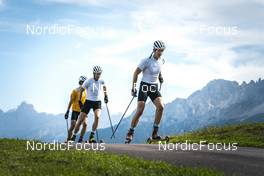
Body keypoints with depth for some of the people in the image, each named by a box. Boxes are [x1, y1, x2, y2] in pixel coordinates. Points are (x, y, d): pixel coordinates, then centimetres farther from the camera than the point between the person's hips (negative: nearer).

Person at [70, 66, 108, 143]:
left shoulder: (101, 81, -2)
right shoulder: (88, 81, -12)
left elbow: (104, 87, 22)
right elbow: (81, 90, -1)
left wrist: (106, 96, 15)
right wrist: (79, 101, -5)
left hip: (97, 102, 1)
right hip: (88, 101, -1)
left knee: (97, 117, -27)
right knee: (80, 120, -2)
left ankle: (92, 136, -20)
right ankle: (74, 136, 17)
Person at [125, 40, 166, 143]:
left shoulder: (161, 61, 2)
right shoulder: (146, 61, -15)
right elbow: (136, 73, -8)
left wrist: (160, 76, 9)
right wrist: (133, 88, -10)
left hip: (154, 87, 5)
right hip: (144, 86, -4)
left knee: (160, 107, -18)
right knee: (140, 111, -11)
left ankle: (155, 133, -11)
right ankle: (130, 133, 4)